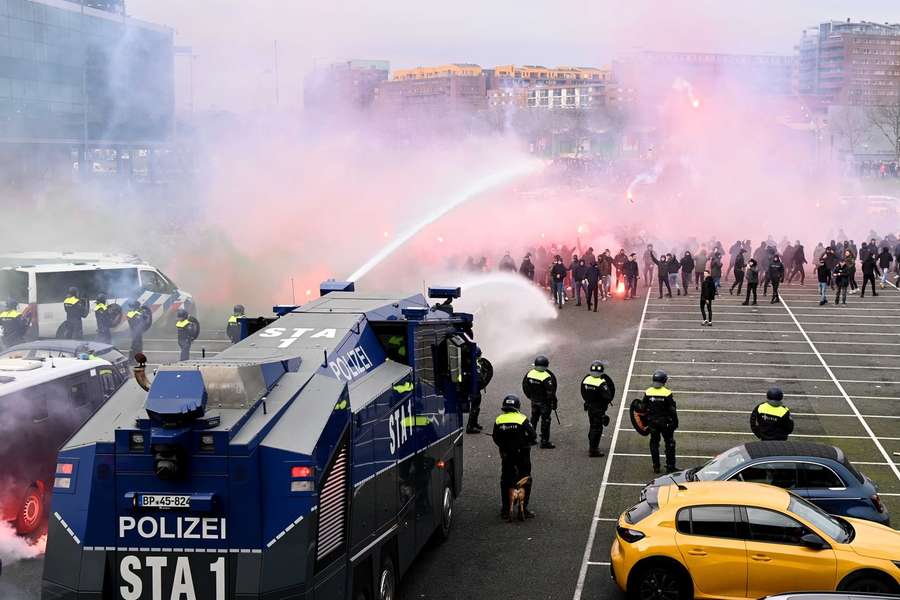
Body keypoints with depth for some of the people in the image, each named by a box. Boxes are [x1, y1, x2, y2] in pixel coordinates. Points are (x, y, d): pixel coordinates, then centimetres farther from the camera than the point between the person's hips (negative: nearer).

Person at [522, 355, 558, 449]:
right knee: (545, 421, 4)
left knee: (534, 419, 21)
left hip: (534, 401, 6)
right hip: (545, 402, -6)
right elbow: (550, 391, -20)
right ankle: (544, 442, 6)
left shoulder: (530, 373, -6)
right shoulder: (547, 377, -23)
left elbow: (525, 386, 5)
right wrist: (553, 402, -9)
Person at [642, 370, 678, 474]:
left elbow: (644, 408, 3)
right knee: (669, 444, 9)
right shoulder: (667, 393, -13)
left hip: (652, 422, 3)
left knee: (654, 443, 12)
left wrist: (645, 422, 14)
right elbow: (673, 410, -10)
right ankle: (670, 466, 9)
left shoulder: (648, 392, -3)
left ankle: (656, 467, 13)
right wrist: (675, 422, 1)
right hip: (665, 422, -3)